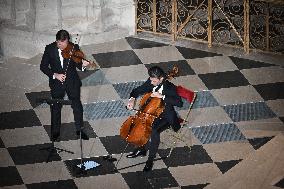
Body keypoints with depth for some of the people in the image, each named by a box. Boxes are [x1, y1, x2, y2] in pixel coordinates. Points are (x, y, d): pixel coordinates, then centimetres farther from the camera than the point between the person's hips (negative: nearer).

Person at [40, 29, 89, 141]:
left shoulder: (74, 48, -13)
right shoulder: (50, 49, -13)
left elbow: (78, 64, -9)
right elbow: (43, 66, -8)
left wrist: (82, 65, -33)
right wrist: (55, 75, -21)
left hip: (72, 82, 0)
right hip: (56, 83, 0)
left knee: (77, 105, 10)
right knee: (56, 107, 13)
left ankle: (79, 129, 30)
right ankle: (56, 131, 30)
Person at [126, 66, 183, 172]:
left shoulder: (170, 88, -22)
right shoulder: (150, 82, -6)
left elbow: (179, 103, -34)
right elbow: (137, 91, 6)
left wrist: (162, 96, -38)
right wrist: (132, 99, -16)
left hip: (165, 117, -7)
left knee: (154, 131, -31)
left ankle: (151, 159, -13)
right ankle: (141, 149, 8)